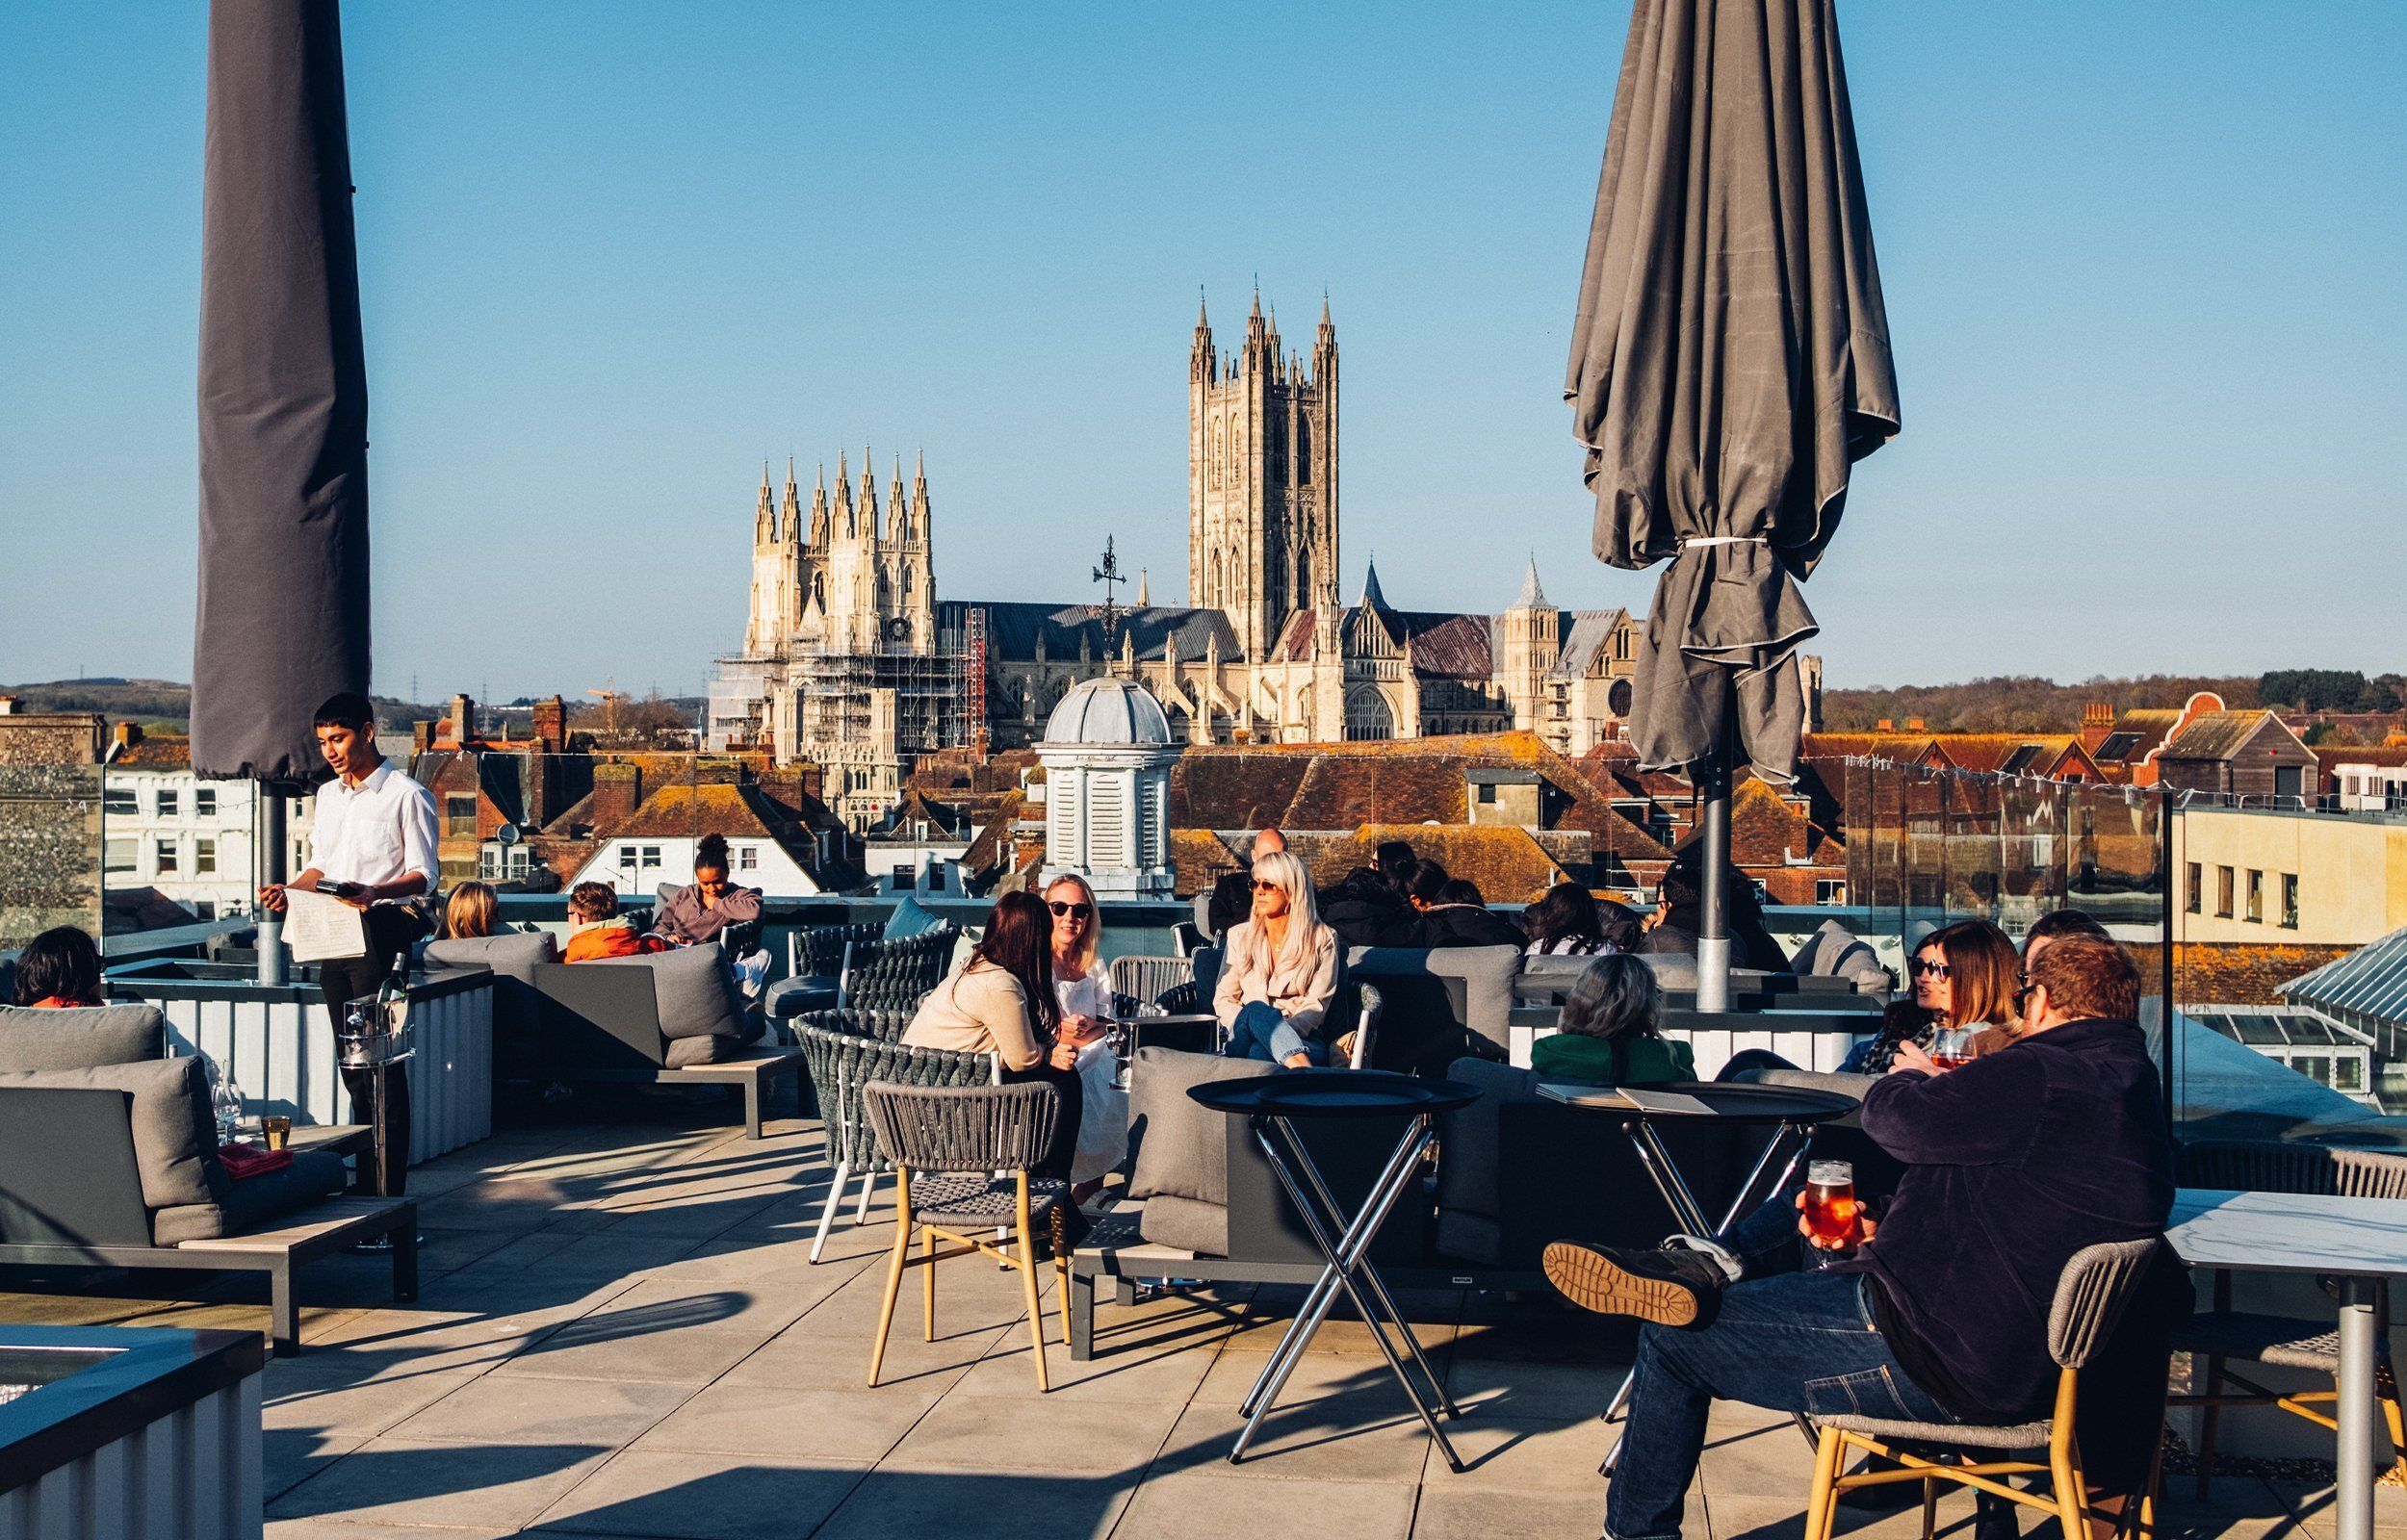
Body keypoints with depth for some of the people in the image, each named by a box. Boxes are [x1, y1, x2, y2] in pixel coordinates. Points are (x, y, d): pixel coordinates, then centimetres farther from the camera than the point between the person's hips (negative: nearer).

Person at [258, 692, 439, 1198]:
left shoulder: (406, 795, -5)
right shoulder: (328, 795, 17)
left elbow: (424, 875, -9)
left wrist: (374, 892, -26)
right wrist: (288, 890, 2)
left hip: (381, 934, -7)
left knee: (382, 1061, -9)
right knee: (351, 1063, 9)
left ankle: (388, 1190, -7)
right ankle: (364, 1182, 15)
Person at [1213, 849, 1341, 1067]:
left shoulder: (1322, 939, 9)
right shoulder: (1240, 937, 18)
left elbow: (1316, 1005, 0)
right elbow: (1223, 1000, 13)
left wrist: (1282, 1031, -20)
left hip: (1302, 1040, -2)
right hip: (1242, 1040, 2)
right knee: (1256, 1009, -38)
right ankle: (1305, 1074, -60)